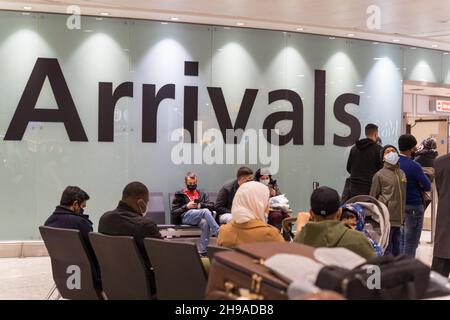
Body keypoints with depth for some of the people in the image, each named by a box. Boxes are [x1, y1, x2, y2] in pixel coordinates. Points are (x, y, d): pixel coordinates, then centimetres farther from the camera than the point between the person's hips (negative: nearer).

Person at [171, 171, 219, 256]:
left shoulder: (202, 194, 28)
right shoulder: (179, 195, 17)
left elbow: (212, 206, 13)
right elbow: (173, 212, 6)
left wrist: (201, 205, -5)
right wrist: (186, 206, -7)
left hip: (201, 217, 3)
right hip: (186, 216, -3)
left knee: (205, 223, -37)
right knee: (205, 211, -34)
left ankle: (203, 252, -39)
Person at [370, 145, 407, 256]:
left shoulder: (402, 173, 13)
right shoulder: (379, 175, -5)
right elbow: (373, 198, -1)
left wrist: (403, 216, 18)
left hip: (398, 218, 6)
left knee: (396, 249, 15)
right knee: (386, 249, -4)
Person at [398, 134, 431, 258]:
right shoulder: (414, 166, -19)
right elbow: (427, 186, -14)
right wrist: (418, 185, 2)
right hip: (414, 206, -7)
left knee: (401, 239, 17)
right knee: (412, 242, 2)